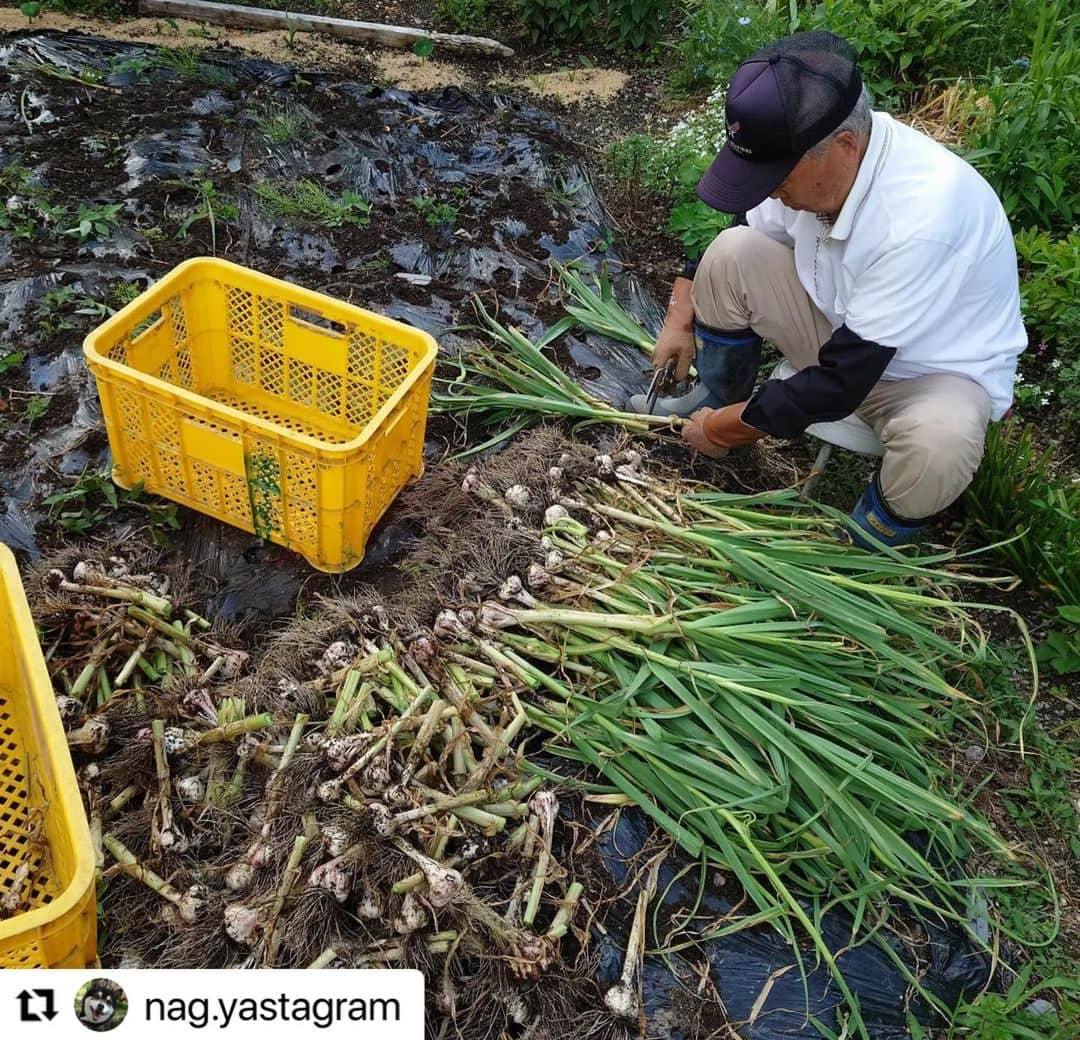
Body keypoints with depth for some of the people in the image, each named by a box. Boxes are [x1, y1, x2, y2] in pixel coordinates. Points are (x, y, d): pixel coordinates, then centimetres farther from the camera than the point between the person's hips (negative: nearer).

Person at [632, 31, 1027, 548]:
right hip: (840, 330, 6)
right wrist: (680, 319, -2)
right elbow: (740, 233, 6)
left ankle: (866, 545, -7)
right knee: (732, 254, -15)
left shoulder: (921, 217, -38)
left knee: (937, 442, -40)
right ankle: (715, 401, 9)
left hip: (937, 372, -5)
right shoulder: (811, 158, -17)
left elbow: (838, 385, -33)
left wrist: (724, 430, -22)